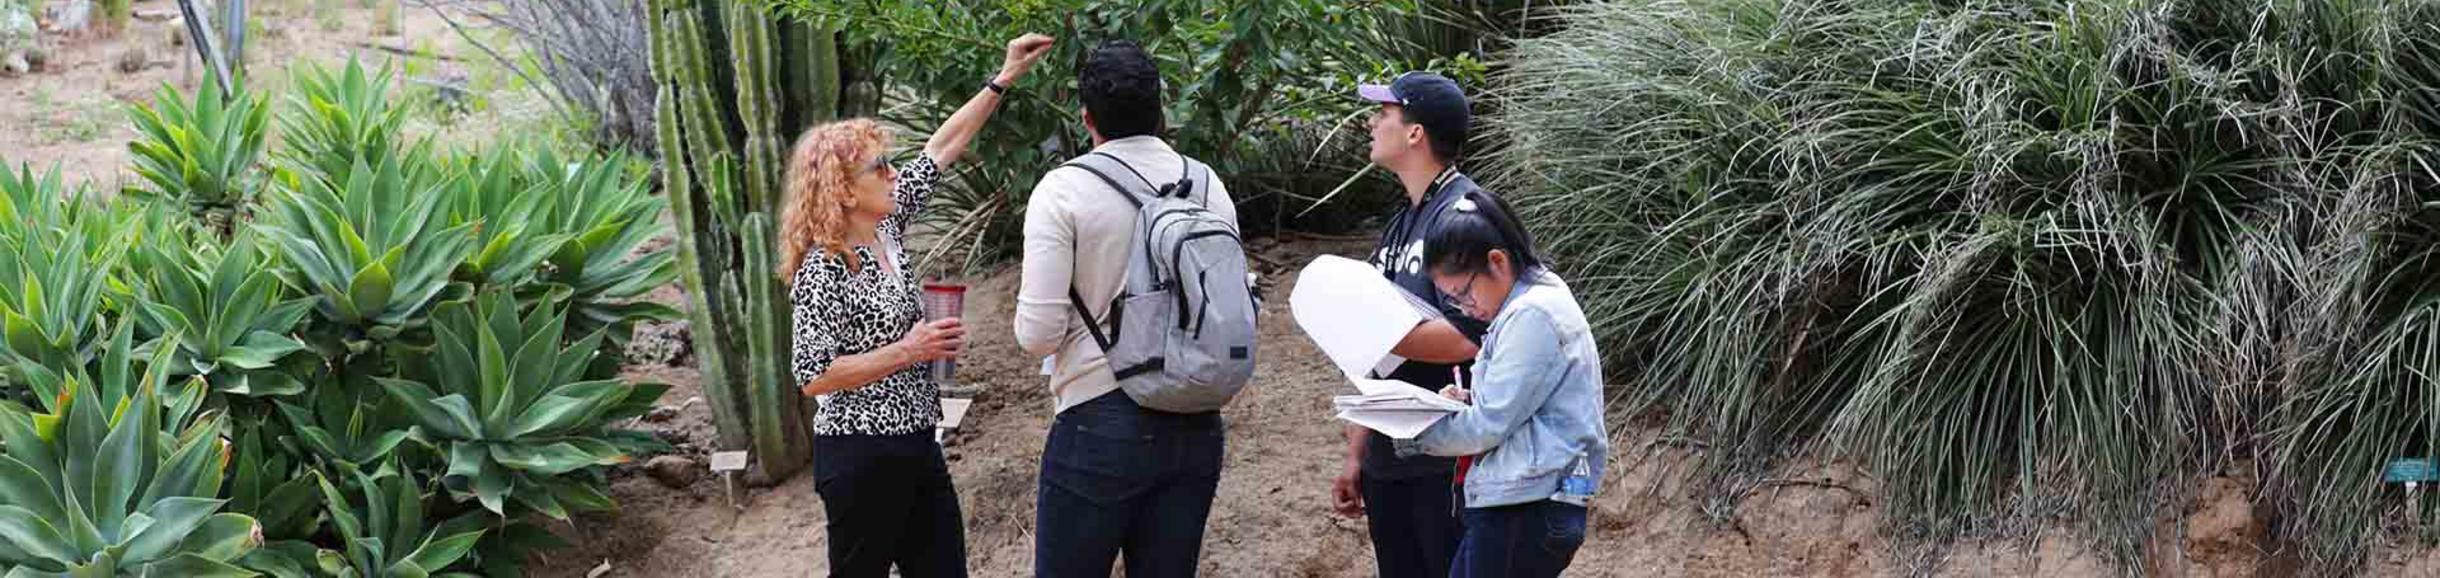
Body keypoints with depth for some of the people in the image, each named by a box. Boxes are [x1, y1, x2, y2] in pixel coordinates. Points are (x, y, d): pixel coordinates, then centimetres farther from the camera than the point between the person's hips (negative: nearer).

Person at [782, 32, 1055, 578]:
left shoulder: (885, 228, 6)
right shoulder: (823, 269, -17)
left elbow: (941, 149, 13)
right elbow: (812, 376, -20)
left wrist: (1005, 78, 13)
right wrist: (907, 351, -21)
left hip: (916, 448, 8)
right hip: (860, 458, -8)